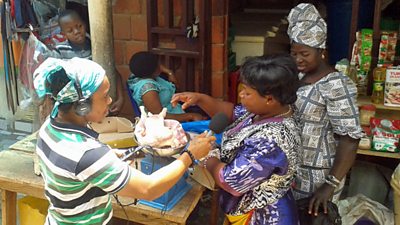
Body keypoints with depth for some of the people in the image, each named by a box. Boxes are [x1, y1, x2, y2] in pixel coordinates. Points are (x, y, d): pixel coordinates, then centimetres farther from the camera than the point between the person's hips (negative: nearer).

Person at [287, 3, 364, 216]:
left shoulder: (335, 85, -21)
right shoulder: (298, 76, 4)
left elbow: (350, 139, -23)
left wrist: (331, 184, -28)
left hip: (317, 177, -7)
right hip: (292, 170, 7)